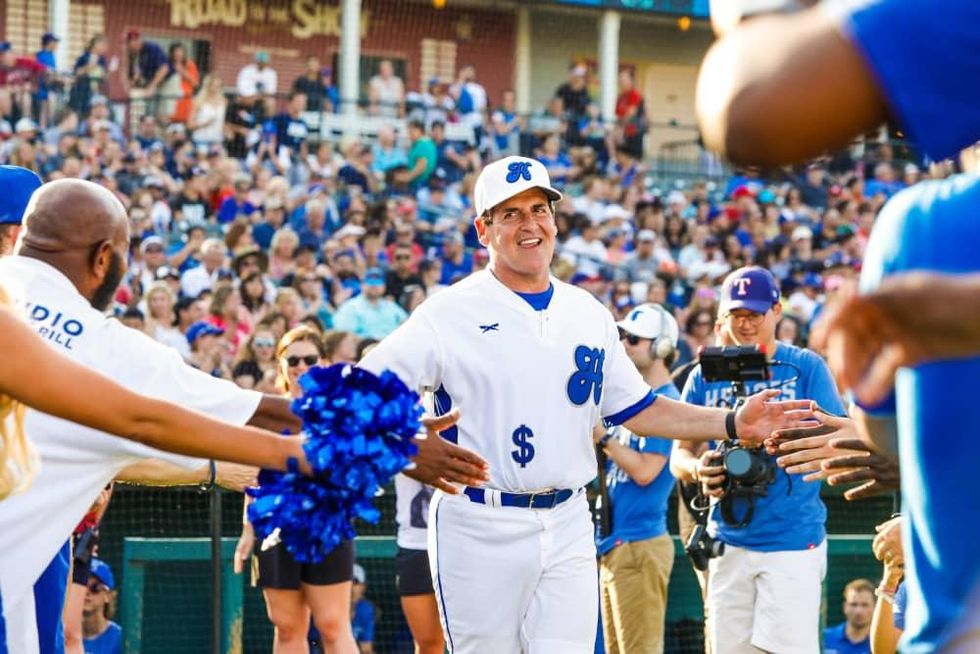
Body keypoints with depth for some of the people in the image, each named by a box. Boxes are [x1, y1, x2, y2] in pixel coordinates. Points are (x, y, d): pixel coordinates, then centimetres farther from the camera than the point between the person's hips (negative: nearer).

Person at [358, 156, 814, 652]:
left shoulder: (588, 314, 12)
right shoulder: (452, 312, -4)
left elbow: (637, 410, 17)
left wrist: (733, 424, 6)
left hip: (568, 528, 4)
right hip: (479, 528, -4)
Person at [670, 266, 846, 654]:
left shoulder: (806, 367, 2)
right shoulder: (704, 377, 11)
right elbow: (679, 454, 10)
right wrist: (697, 469, -15)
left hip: (793, 539, -4)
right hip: (729, 541, 4)